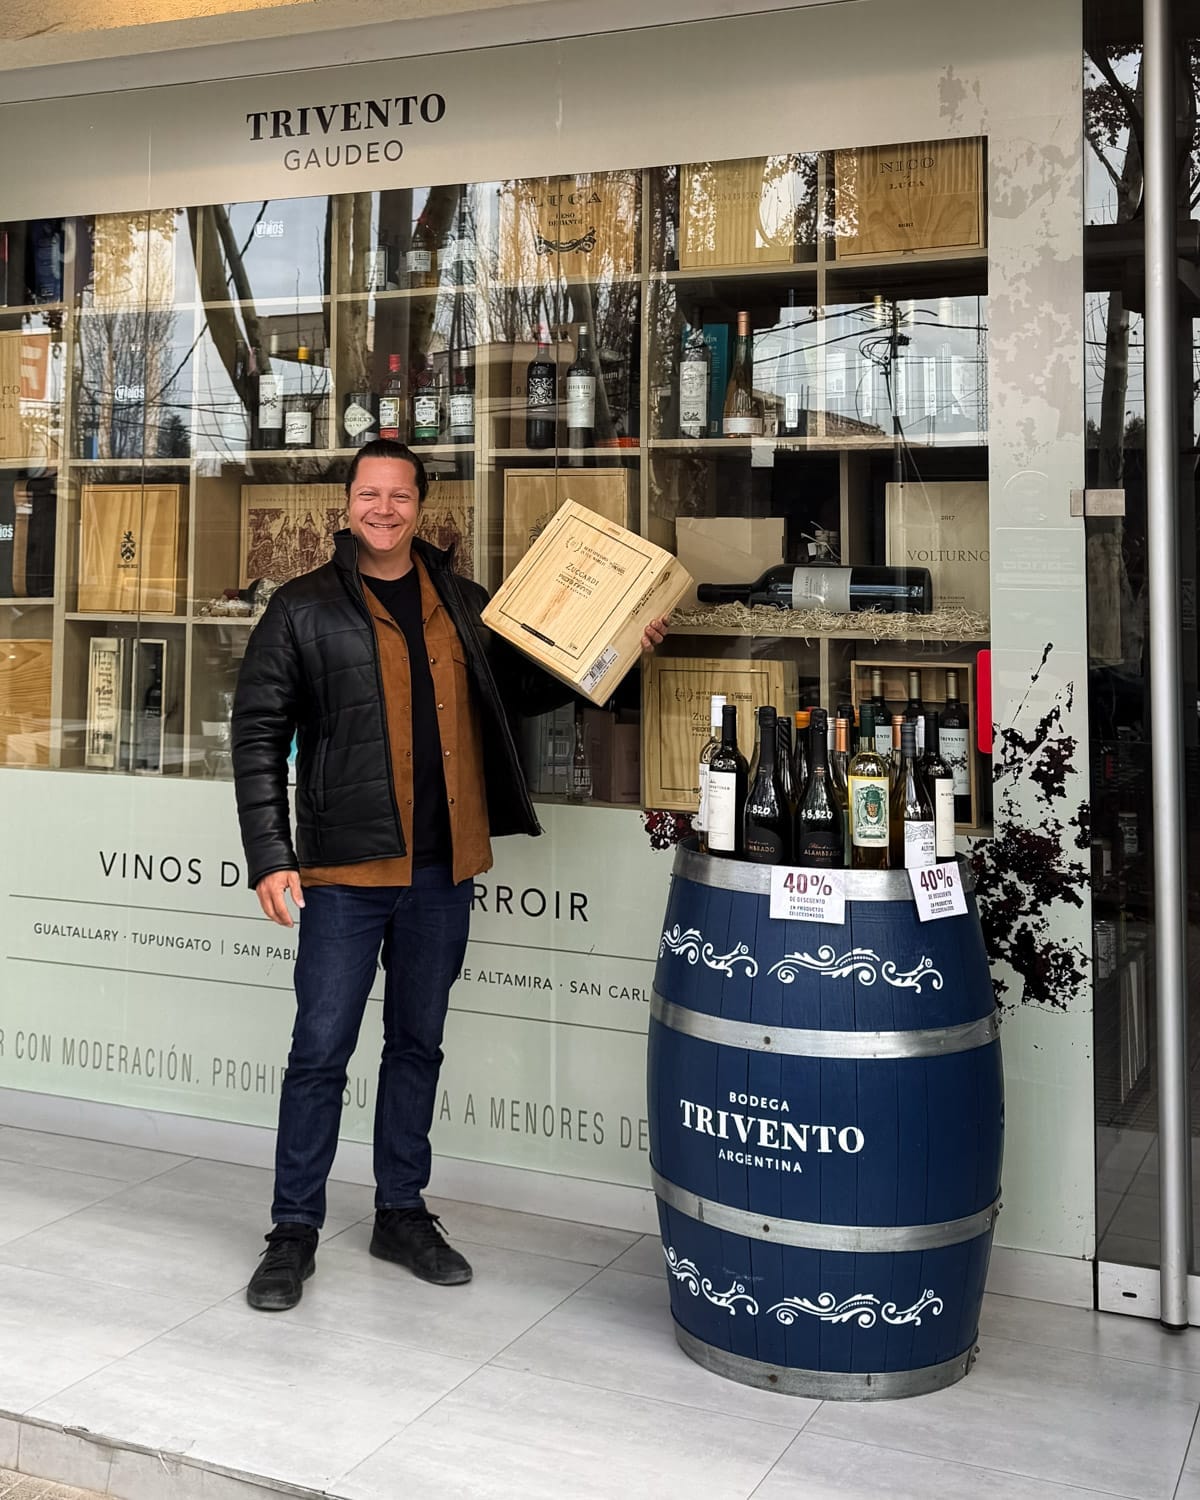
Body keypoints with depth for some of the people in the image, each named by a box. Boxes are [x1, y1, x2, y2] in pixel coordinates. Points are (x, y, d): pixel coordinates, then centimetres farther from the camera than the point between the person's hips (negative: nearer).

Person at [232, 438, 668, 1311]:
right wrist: (270, 858, -12)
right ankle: (294, 1232, 16)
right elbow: (259, 736, -4)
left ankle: (402, 1215, 29)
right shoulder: (305, 610, -3)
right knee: (321, 1053, 2)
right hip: (346, 873, -4)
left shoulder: (464, 606, 9)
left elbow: (521, 690, 21)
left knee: (418, 1045, 15)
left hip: (442, 871, 4)